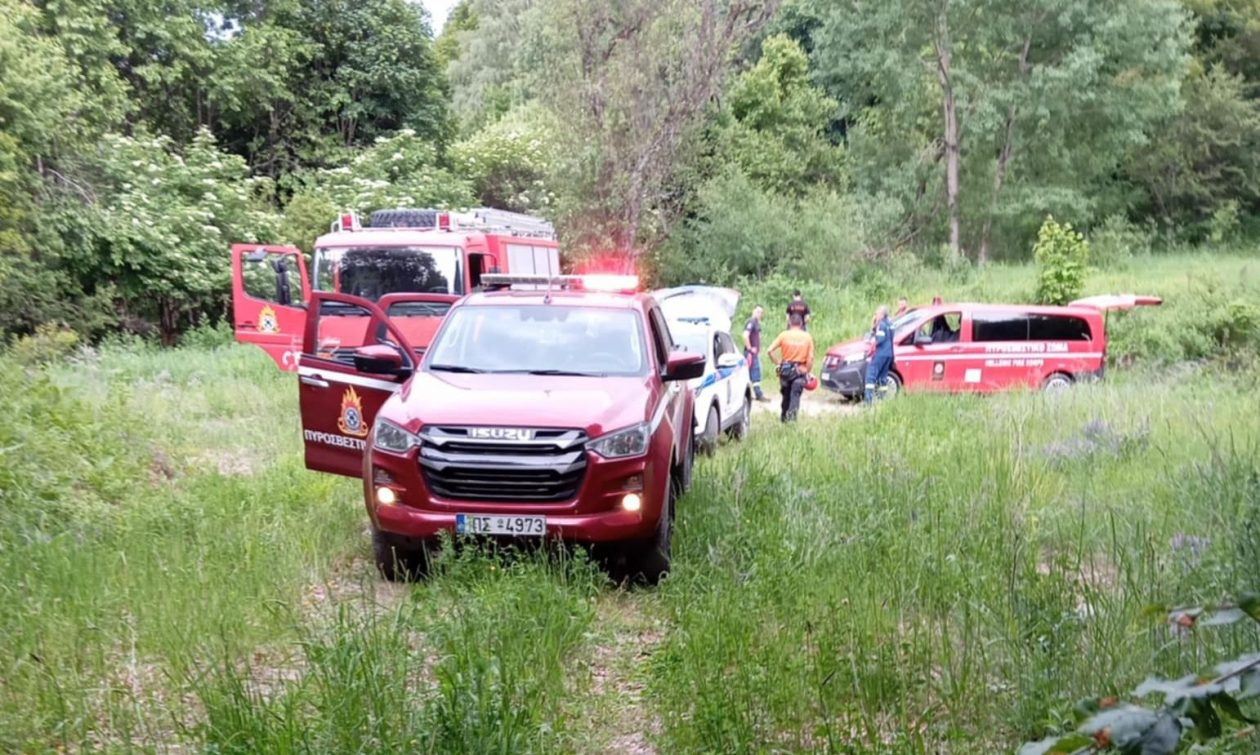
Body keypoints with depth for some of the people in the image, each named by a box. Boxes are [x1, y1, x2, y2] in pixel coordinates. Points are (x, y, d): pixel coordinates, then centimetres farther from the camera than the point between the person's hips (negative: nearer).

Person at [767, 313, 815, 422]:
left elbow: (769, 350, -7)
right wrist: (808, 371, 6)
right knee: (795, 395, -7)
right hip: (800, 371, -1)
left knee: (786, 395, 18)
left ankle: (783, 417, 31)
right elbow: (810, 358, -4)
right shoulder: (807, 337, 0)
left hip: (785, 369, 2)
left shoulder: (784, 335, -1)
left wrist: (777, 363, 4)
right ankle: (792, 412, -33)